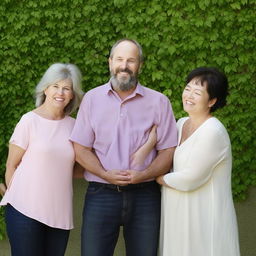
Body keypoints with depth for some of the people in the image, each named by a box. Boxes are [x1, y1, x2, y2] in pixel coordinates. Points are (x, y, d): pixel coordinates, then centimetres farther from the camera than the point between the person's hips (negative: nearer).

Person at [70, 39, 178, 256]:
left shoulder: (159, 102, 3)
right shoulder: (92, 99, 6)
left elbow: (168, 151, 1)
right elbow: (80, 148, 3)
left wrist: (142, 175, -15)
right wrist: (106, 174, -13)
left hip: (144, 196, 0)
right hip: (101, 195, 0)